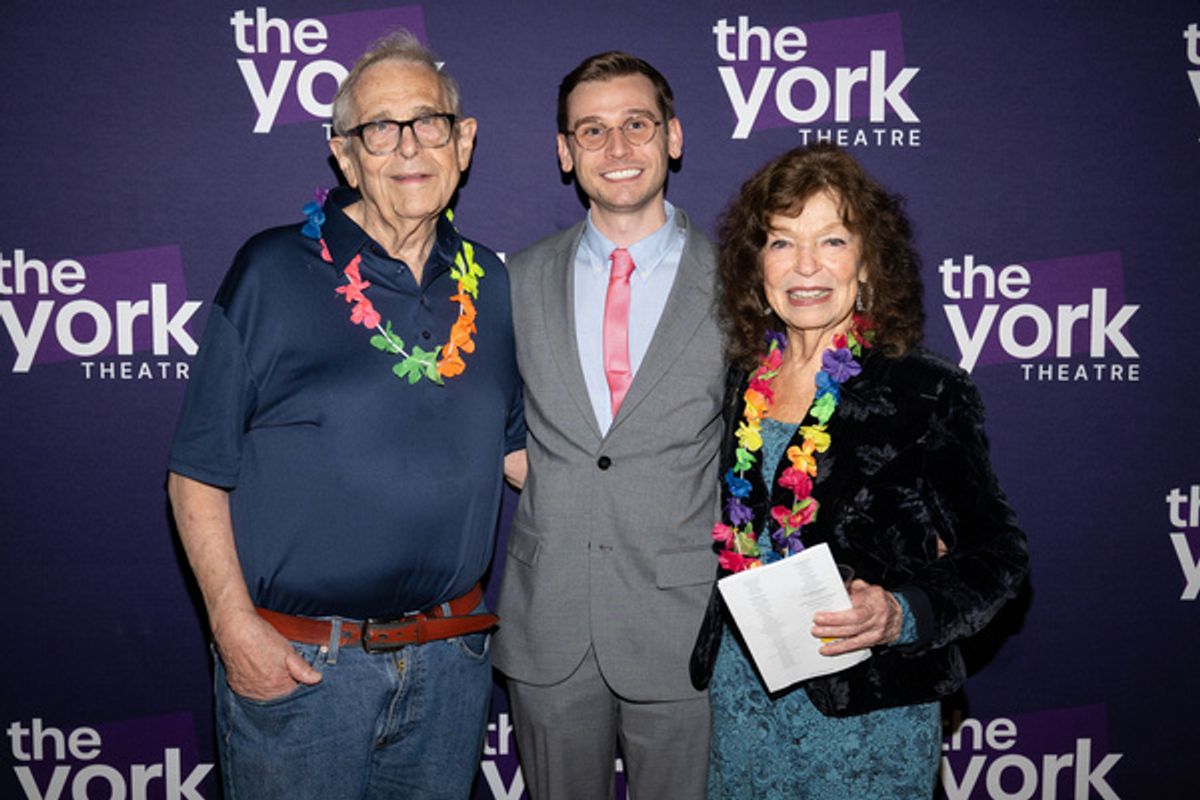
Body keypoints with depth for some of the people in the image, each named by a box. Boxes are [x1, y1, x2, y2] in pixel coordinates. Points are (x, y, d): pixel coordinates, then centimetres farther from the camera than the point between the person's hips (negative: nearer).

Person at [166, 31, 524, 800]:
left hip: (450, 656, 4)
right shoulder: (274, 273, -9)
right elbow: (198, 473, -7)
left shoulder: (490, 284, 4)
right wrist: (235, 627, -12)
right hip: (294, 663, -3)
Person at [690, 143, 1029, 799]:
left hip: (868, 709, -4)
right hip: (739, 691, 4)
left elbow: (997, 554, -7)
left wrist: (902, 615, -22)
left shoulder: (925, 393, -11)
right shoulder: (742, 383, 2)